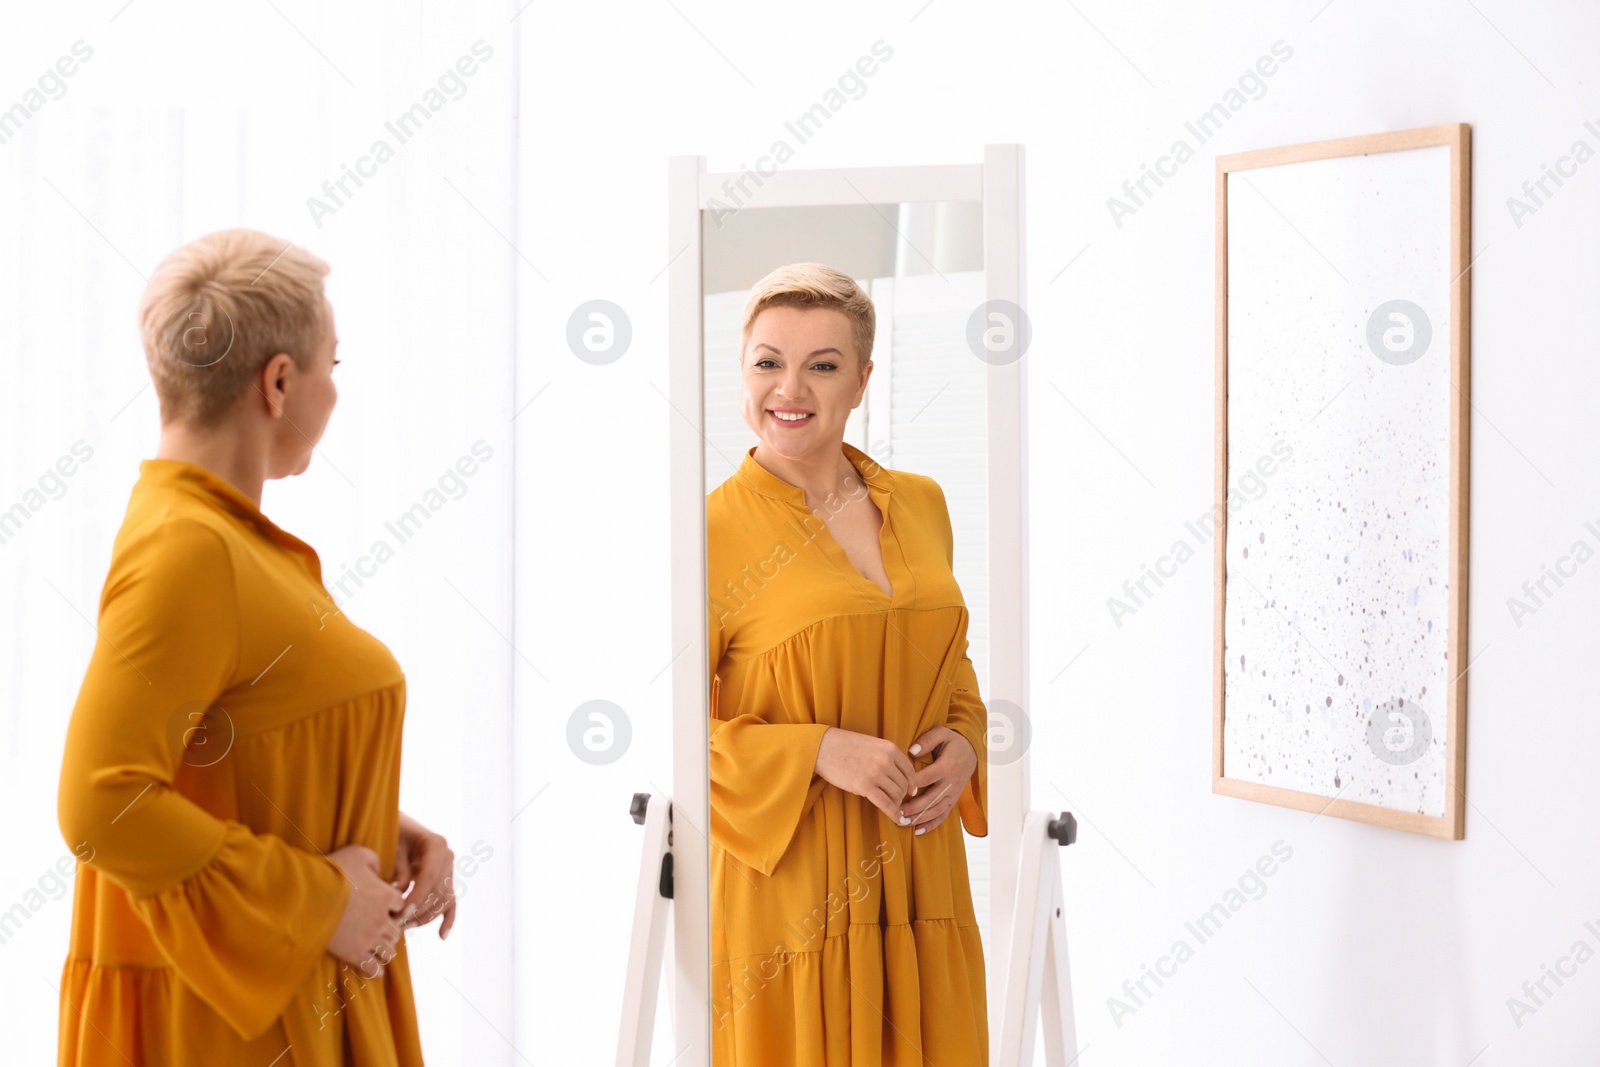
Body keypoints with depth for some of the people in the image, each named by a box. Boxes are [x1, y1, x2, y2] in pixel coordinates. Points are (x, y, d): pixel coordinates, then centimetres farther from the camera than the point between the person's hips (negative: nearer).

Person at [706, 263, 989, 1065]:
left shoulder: (919, 503, 10)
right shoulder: (716, 527, -7)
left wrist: (965, 743, 2)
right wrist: (815, 752, -18)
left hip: (914, 873, 5)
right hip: (783, 884, -5)